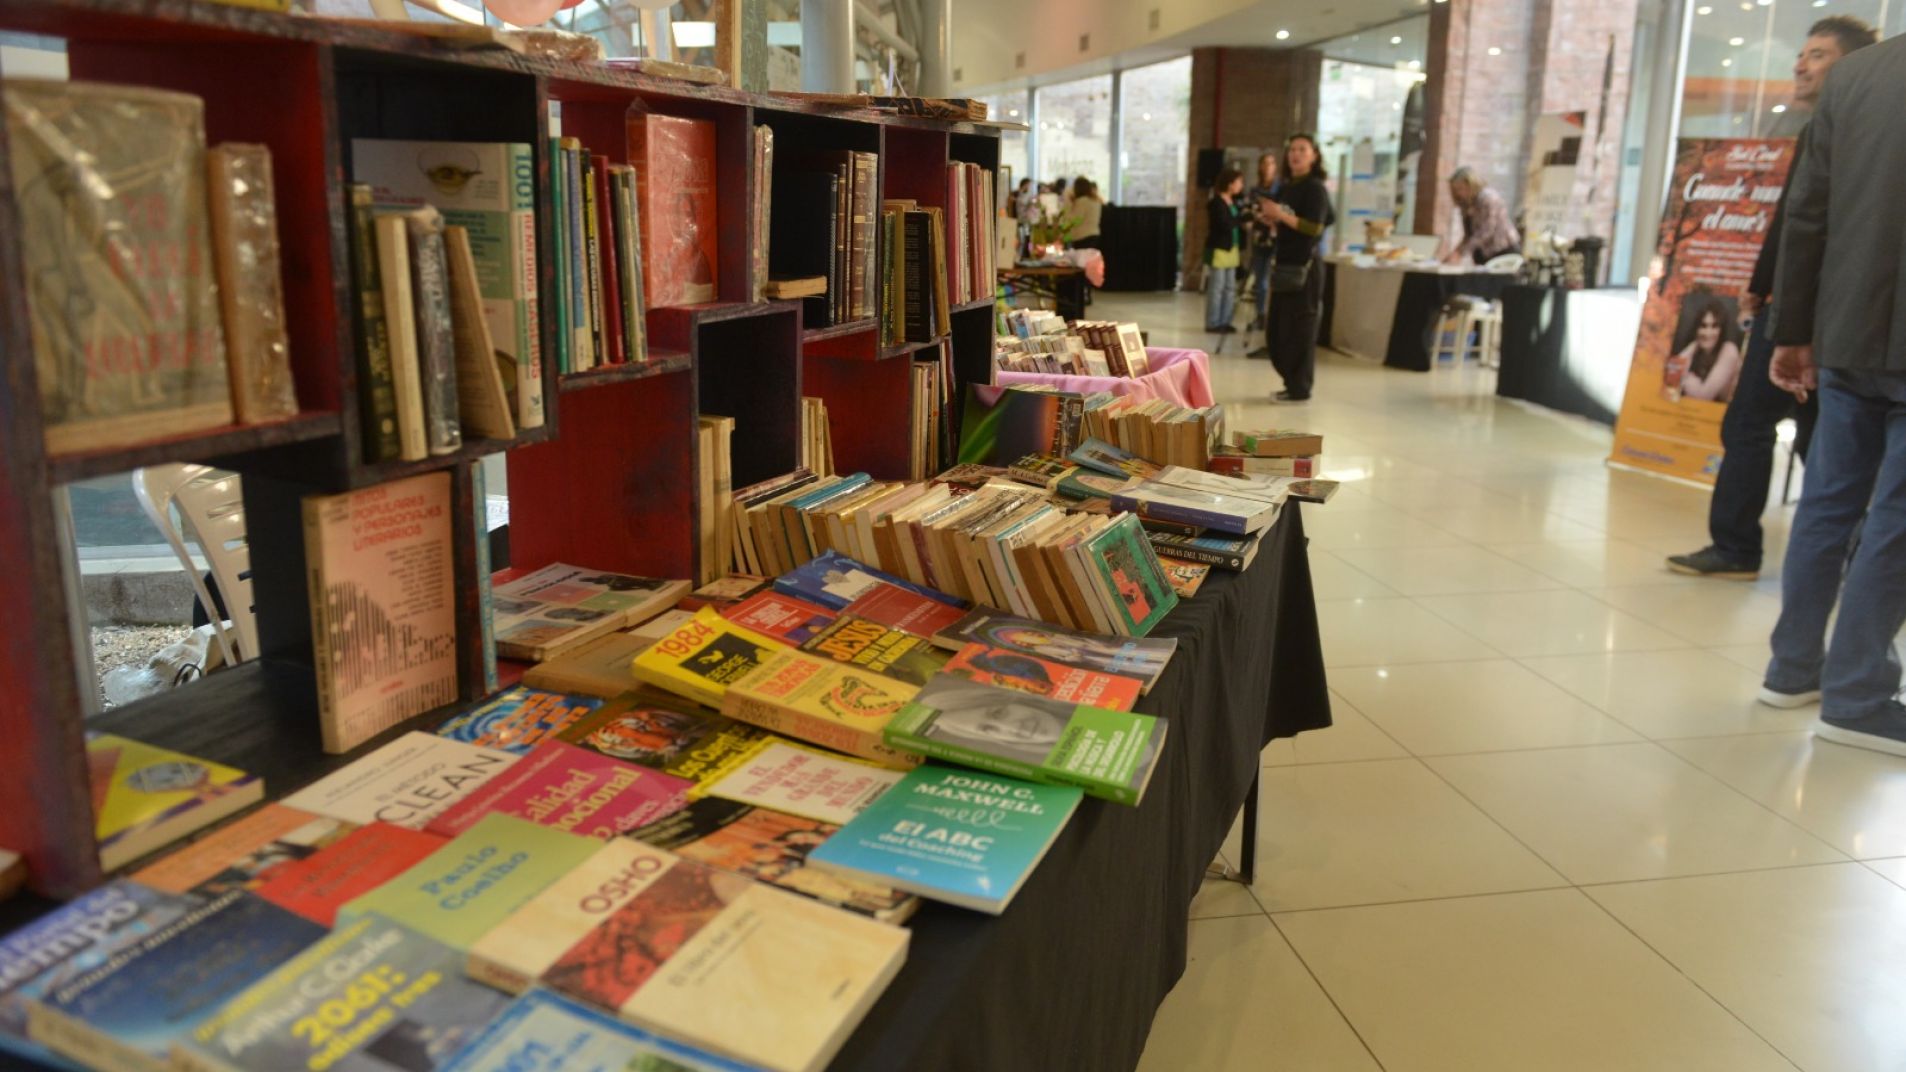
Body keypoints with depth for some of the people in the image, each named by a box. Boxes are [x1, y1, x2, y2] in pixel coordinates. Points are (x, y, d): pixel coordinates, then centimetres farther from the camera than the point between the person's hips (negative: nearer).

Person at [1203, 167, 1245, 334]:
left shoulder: (1233, 201, 12)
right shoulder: (1216, 203, -13)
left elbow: (1235, 223, 10)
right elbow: (1226, 225, -22)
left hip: (1231, 248, 9)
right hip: (1218, 249, -9)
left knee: (1230, 288, 10)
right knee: (1216, 288, -4)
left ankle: (1224, 321, 17)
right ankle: (1213, 323, 3)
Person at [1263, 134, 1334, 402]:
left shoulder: (1315, 188, -8)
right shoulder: (1285, 188, 16)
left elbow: (1316, 228, -19)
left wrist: (1282, 215, -24)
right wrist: (1270, 217, 6)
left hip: (1304, 268, -9)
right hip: (1282, 265, 9)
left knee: (1299, 331, -7)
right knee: (1276, 331, 10)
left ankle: (1300, 389, -1)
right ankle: (1292, 384, 19)